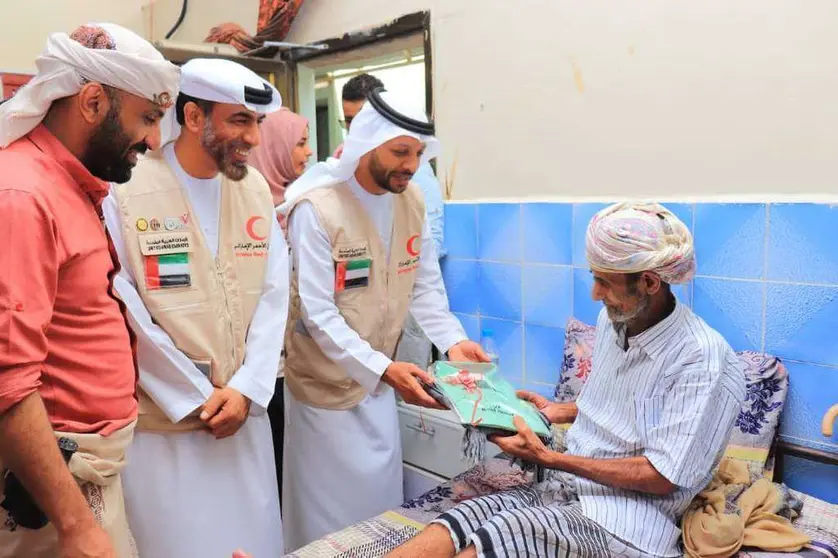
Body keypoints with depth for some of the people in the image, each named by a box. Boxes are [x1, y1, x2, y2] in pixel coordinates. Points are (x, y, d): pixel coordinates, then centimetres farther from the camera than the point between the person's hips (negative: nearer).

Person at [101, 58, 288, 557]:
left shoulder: (256, 188, 3)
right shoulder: (126, 193, -13)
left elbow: (274, 296, 2)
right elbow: (125, 315, -12)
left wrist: (246, 389, -6)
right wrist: (198, 398, -8)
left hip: (246, 415, 5)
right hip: (162, 424, -4)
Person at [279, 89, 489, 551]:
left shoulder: (411, 199, -2)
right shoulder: (316, 208, -22)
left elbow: (426, 285, 1)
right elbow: (319, 314, -26)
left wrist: (453, 340, -15)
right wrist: (384, 369, -33)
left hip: (378, 380, 6)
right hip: (328, 383, -6)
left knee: (382, 497, 19)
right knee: (330, 509, 11)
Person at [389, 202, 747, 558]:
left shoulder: (703, 360, -16)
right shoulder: (613, 319, 8)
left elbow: (662, 478, -17)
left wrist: (549, 459, -17)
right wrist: (557, 412, 10)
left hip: (622, 522, -6)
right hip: (561, 492, 6)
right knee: (448, 528, -19)